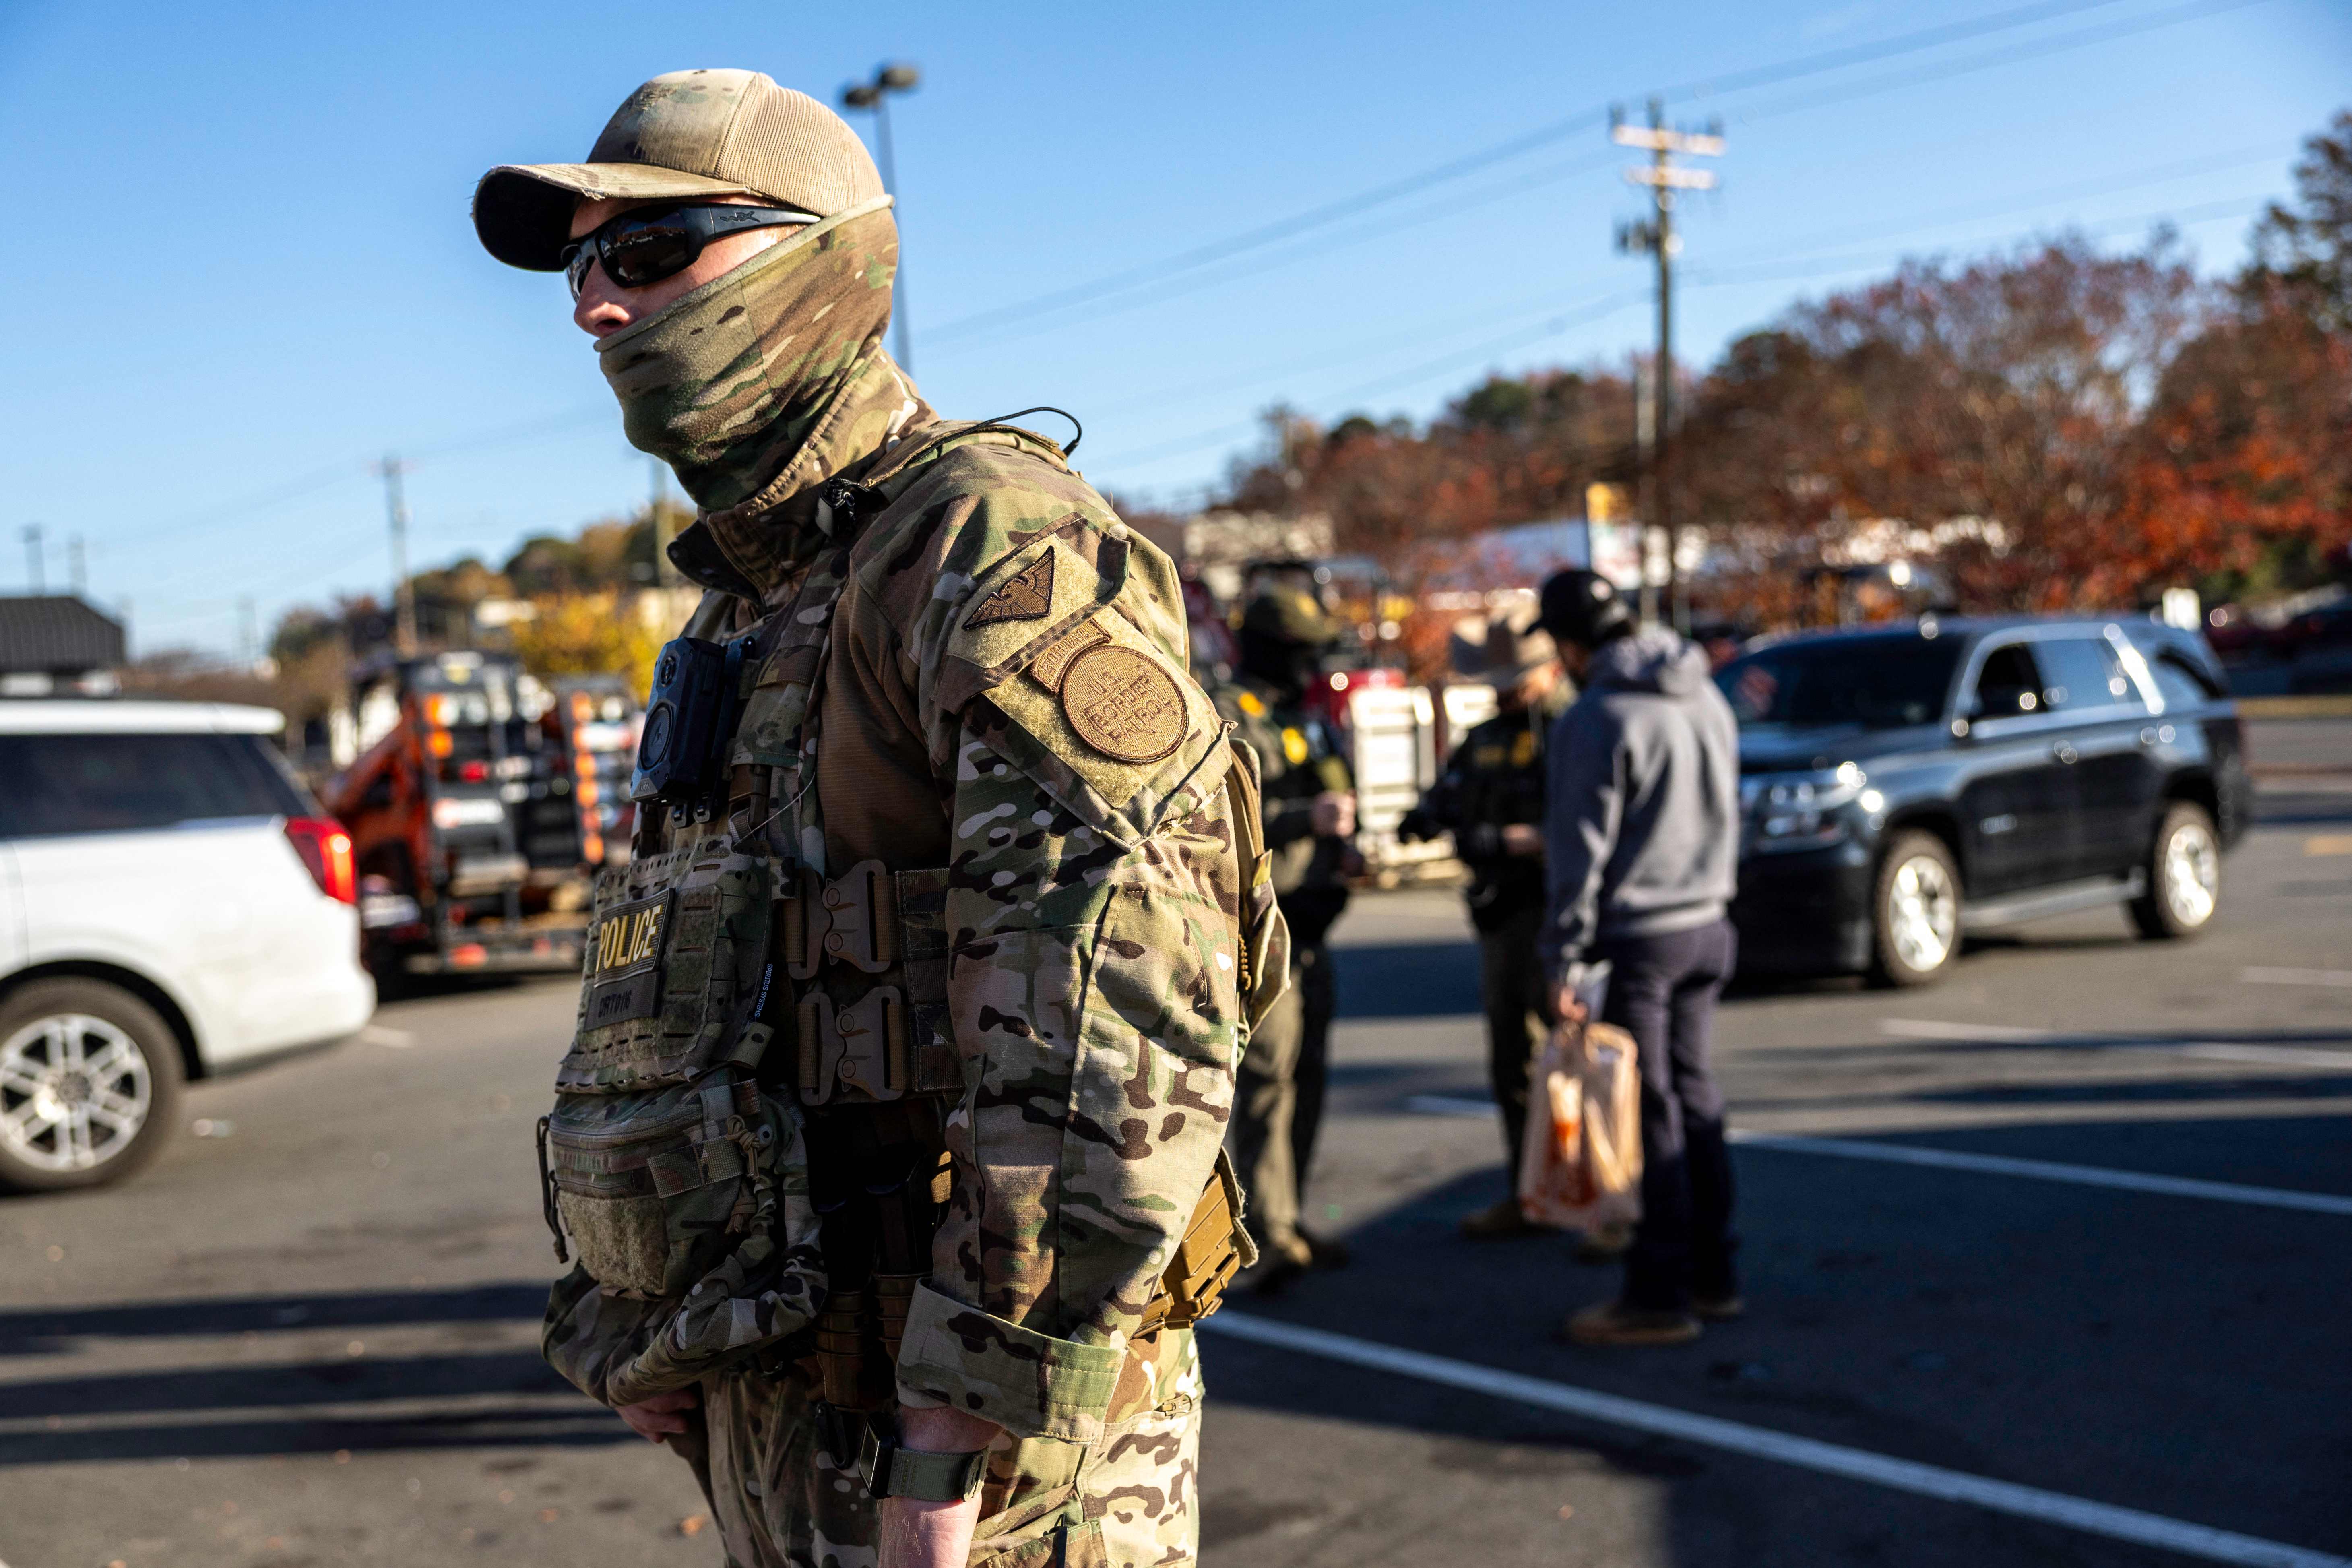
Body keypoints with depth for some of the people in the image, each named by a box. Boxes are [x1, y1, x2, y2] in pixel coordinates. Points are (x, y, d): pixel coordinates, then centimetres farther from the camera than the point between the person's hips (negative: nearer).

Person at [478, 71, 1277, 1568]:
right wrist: (622, 1309, 16)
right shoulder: (745, 611, 15)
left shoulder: (998, 543, -15)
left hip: (950, 1440, -9)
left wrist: (977, 1436, -25)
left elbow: (1128, 1015, -26)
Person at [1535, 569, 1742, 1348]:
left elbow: (1580, 851, -14)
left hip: (1640, 937, -8)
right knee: (1694, 1094, 15)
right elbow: (1727, 814, 15)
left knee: (1650, 1110, -2)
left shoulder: (1596, 720, -14)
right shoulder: (1707, 699, 9)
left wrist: (1565, 960, -10)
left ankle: (1660, 1295, 4)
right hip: (1708, 925, 8)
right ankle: (1713, 1274, 22)